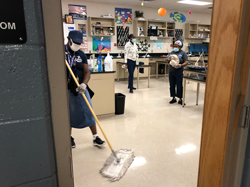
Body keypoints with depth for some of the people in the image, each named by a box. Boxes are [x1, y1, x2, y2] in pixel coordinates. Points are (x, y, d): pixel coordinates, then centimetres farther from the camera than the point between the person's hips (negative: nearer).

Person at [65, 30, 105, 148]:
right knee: (68, 114, 11)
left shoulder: (81, 55, 3)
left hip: (80, 89, 2)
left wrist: (84, 84, -20)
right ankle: (69, 138, 32)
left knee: (88, 112, 3)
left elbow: (87, 72, -1)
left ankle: (95, 138, 15)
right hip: (66, 89, -2)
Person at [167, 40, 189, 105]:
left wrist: (181, 65, -26)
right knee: (172, 85, 9)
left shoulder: (183, 53, -2)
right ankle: (174, 98, 22)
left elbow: (186, 62, -8)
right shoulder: (172, 52, 12)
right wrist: (168, 59, -11)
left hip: (179, 72, -5)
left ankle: (180, 99, 10)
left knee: (179, 86, -1)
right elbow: (168, 60, 13)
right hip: (171, 72, 5)